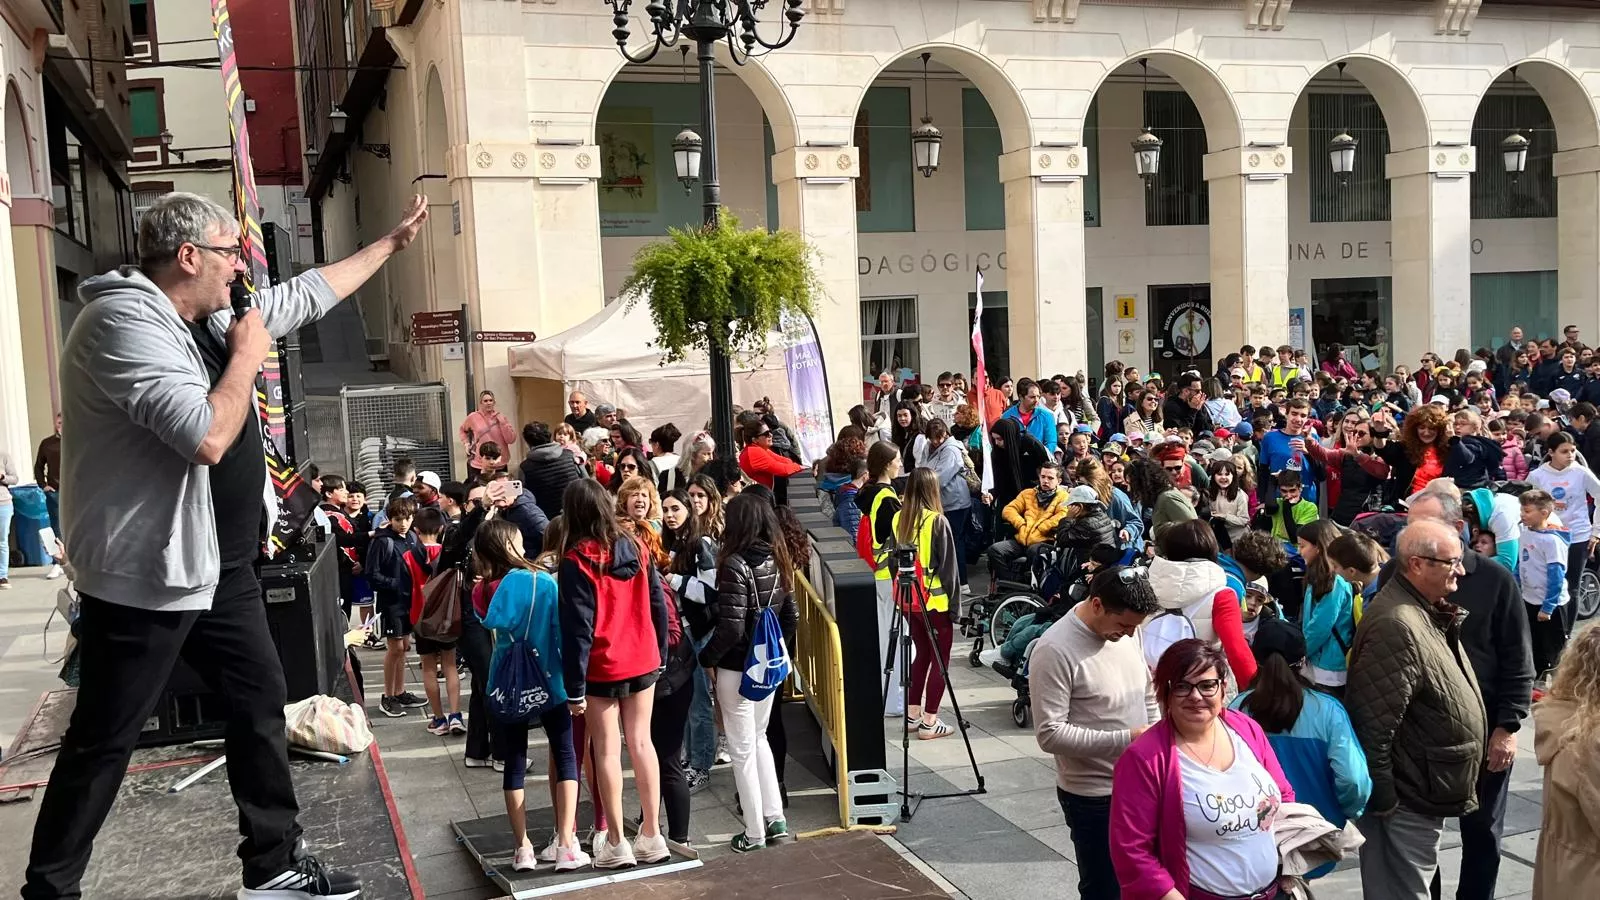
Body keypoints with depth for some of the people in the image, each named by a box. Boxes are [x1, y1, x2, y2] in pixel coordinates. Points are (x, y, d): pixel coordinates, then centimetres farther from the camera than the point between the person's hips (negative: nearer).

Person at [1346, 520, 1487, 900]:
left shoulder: (1426, 612, 8)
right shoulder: (1398, 625, -26)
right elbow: (1372, 722, -28)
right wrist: (1381, 798, -23)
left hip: (1423, 793, 11)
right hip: (1406, 802, -11)